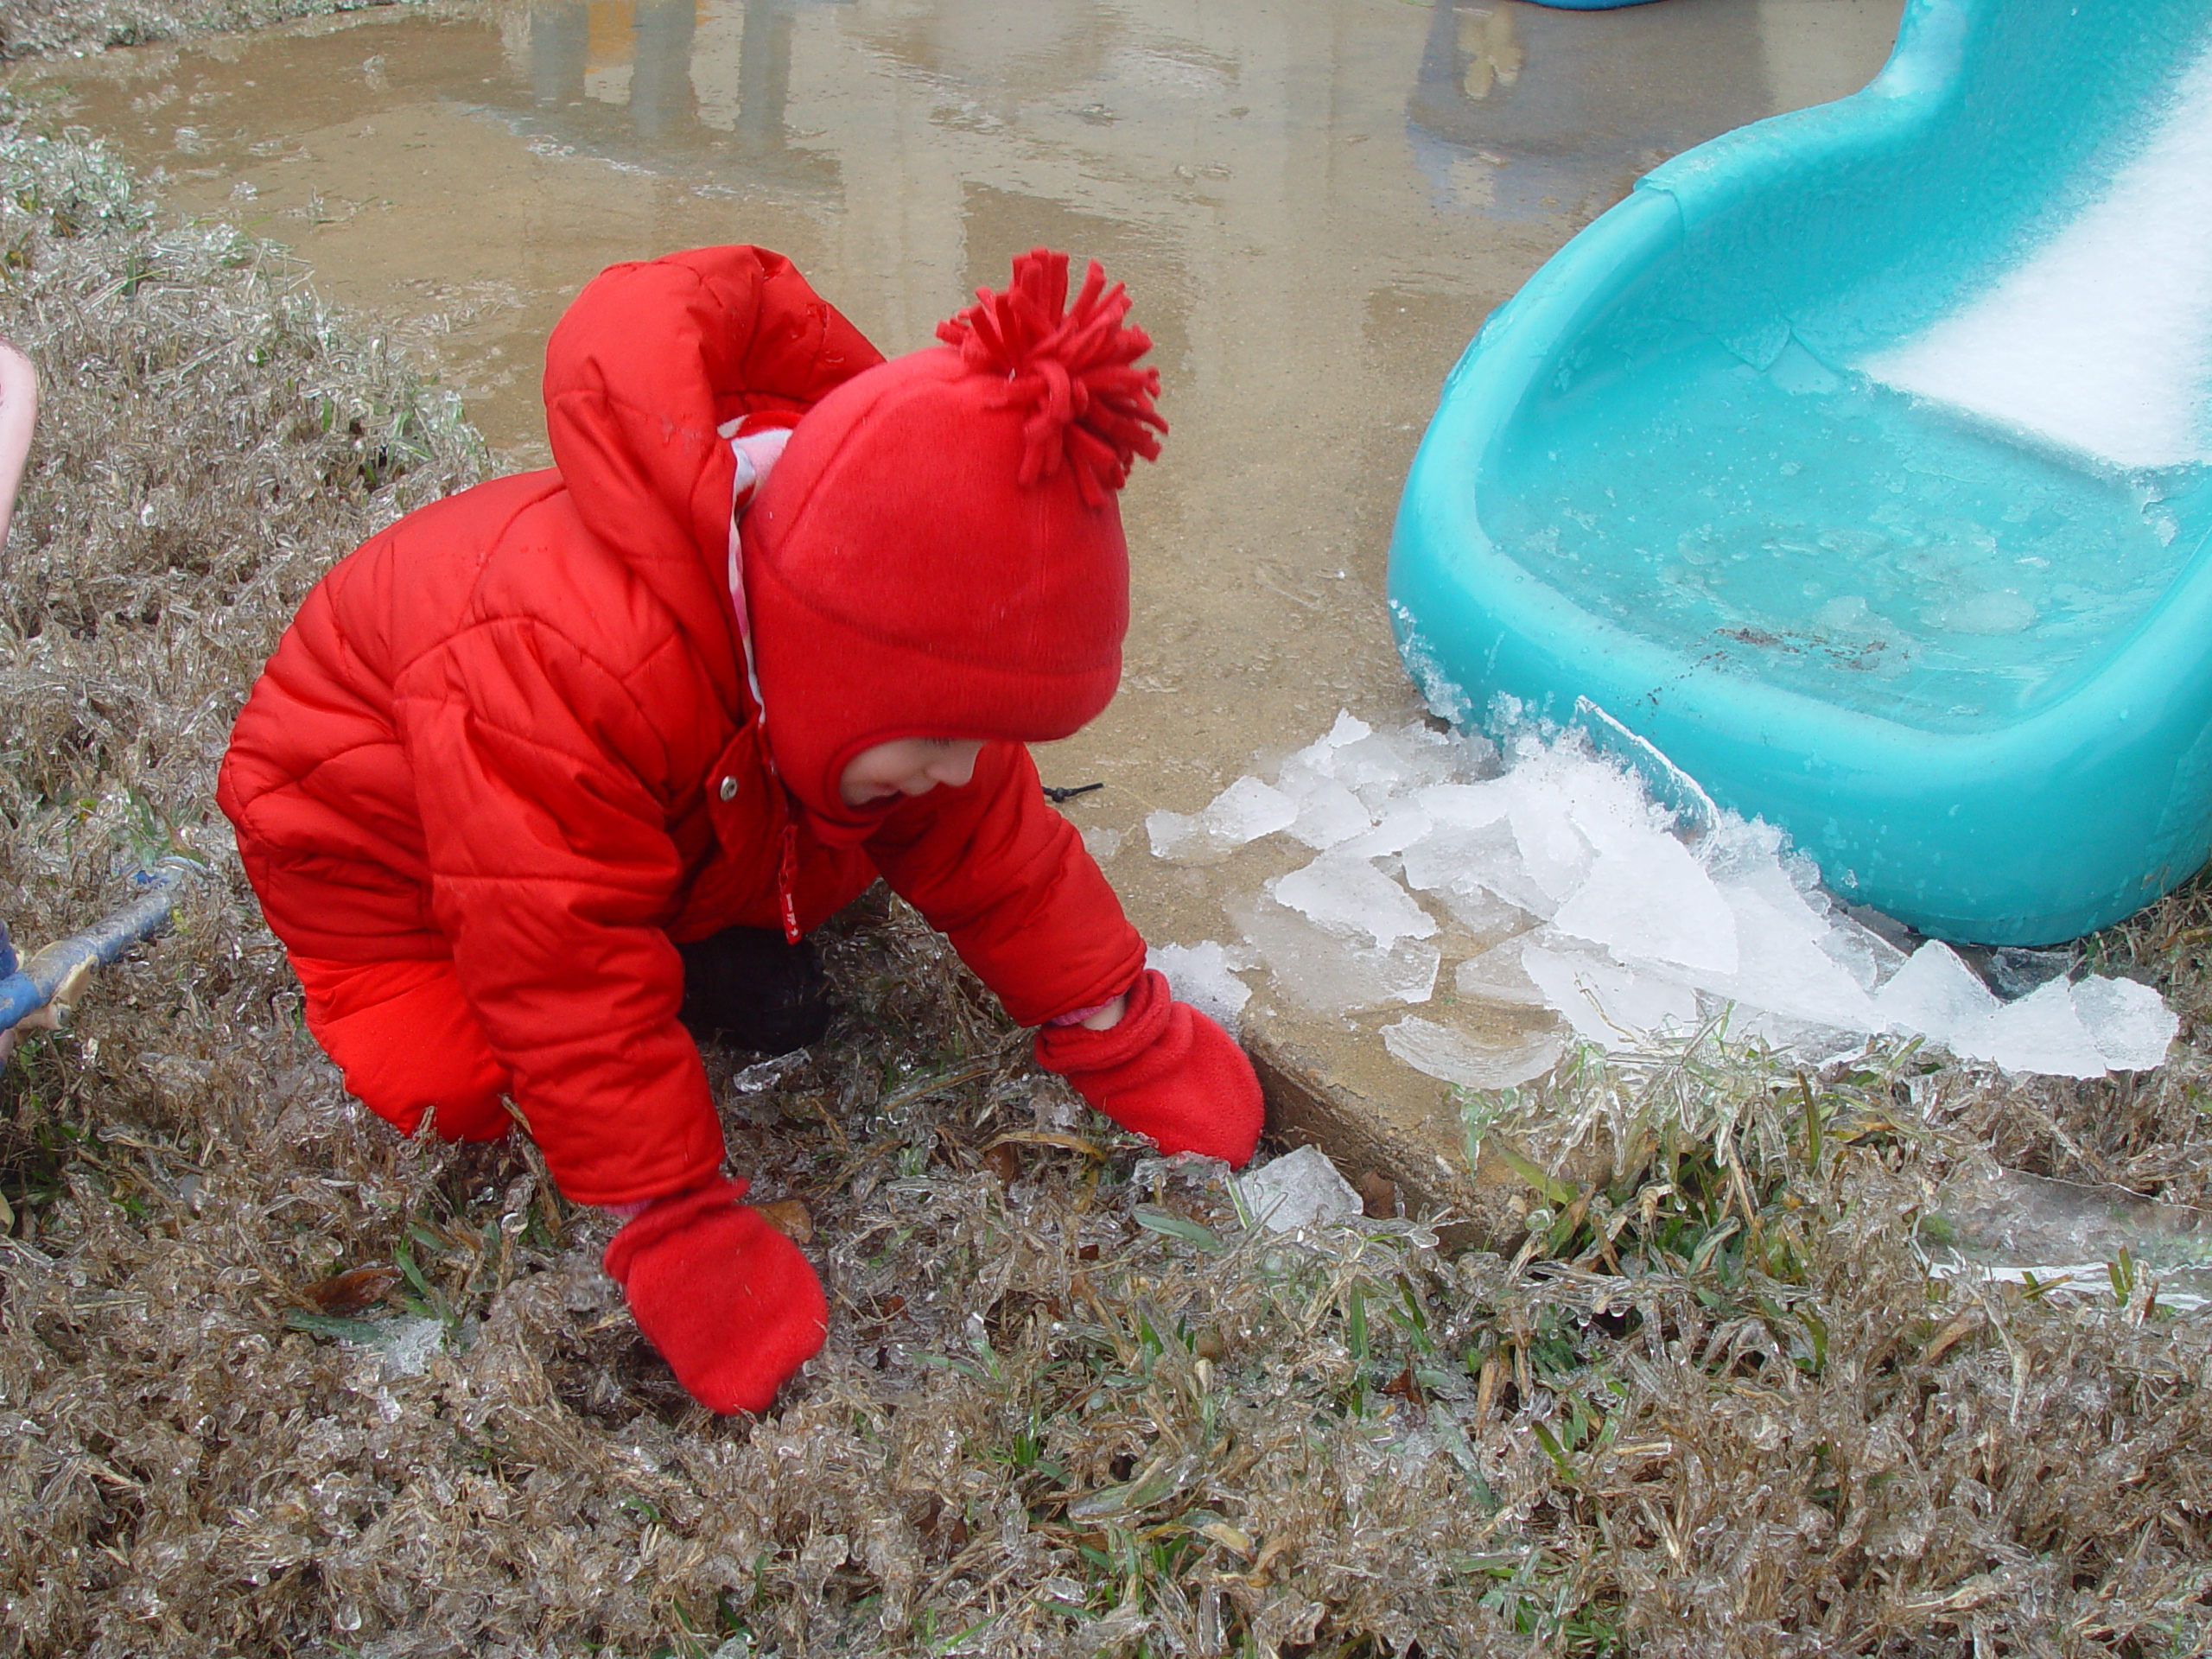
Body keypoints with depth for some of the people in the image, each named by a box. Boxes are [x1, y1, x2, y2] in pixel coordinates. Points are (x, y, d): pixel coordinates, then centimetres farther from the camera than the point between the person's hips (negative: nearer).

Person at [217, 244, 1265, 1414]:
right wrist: (682, 1237, -35)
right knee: (456, 1086, -22)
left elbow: (988, 846, -11)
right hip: (372, 814, -5)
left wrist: (1125, 1037, -8)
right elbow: (576, 1003, -43)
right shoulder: (567, 681, -50)